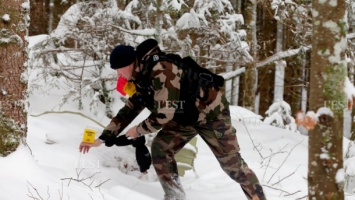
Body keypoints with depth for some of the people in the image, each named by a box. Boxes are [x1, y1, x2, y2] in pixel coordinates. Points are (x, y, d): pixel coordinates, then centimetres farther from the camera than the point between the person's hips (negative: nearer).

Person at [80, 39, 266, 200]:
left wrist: (138, 130, -15)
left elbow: (164, 114, -32)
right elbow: (129, 110, 9)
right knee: (160, 148, -7)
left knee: (231, 163, -3)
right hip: (186, 115, 8)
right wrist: (104, 137, 5)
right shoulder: (142, 77, -1)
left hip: (210, 109, -8)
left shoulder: (161, 70, -32)